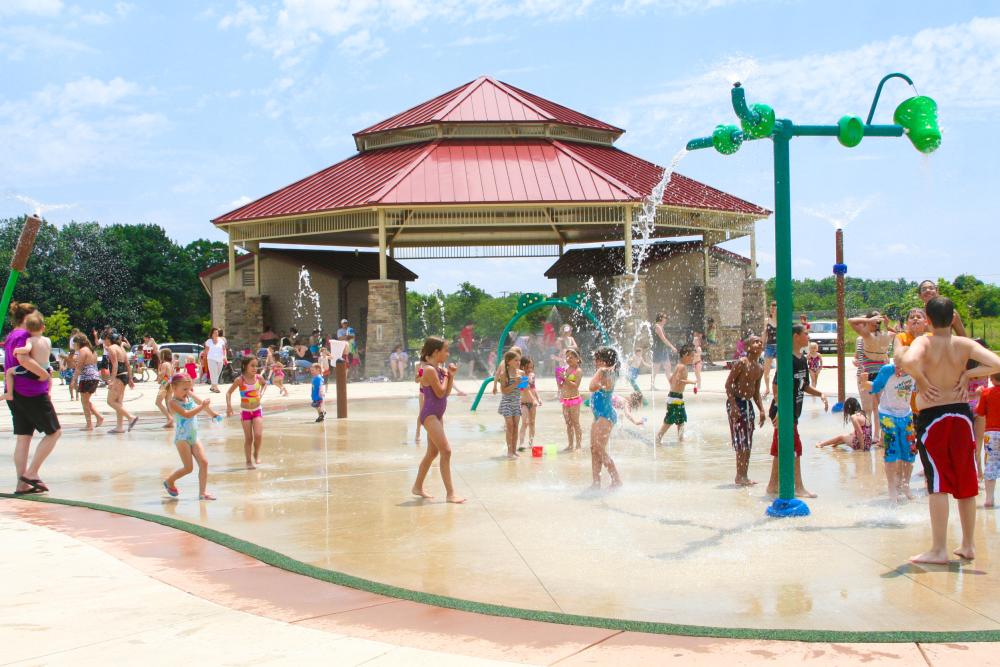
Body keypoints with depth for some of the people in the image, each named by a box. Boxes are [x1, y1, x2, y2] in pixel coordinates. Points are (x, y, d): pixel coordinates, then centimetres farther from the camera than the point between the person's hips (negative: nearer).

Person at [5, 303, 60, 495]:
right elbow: (23, 359, -31)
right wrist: (44, 374, -22)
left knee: (23, 437, 9)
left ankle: (22, 483, 9)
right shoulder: (24, 335, -13)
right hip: (32, 393, -9)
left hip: (15, 393, 9)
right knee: (54, 432, 1)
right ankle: (31, 473, -4)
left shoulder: (11, 336, 17)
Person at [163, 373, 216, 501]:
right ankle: (169, 481, 20)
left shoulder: (190, 399, 7)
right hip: (182, 438, -6)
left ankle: (203, 492, 0)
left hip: (194, 437, 6)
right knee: (188, 467, -7)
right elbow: (187, 414, -27)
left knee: (204, 462, -5)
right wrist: (202, 406, -30)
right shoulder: (174, 403, -13)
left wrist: (192, 394, -1)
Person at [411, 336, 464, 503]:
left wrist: (451, 375, 2)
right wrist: (446, 375, -7)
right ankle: (450, 493, -14)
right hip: (430, 415, -10)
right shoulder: (430, 370, -17)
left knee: (433, 453, 18)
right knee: (446, 451, -14)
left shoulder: (438, 369, 11)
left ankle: (418, 487, 31)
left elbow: (447, 392, 13)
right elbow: (440, 393, -20)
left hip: (437, 415, 10)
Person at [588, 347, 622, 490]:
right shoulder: (604, 375, 12)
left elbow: (593, 387, -29)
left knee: (600, 450, -9)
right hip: (600, 416, 10)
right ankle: (596, 483, 12)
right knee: (594, 450, 9)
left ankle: (616, 480, -5)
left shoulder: (608, 376, -18)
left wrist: (600, 371, -22)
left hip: (606, 416, -10)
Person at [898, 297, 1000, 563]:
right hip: (961, 413, 3)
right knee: (966, 481, 13)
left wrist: (921, 380, -15)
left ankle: (939, 550, -3)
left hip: (931, 416, -3)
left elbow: (908, 361, -33)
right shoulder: (964, 344, -3)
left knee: (938, 483, -2)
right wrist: (967, 374, -2)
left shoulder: (924, 342, -11)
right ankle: (968, 545, 22)